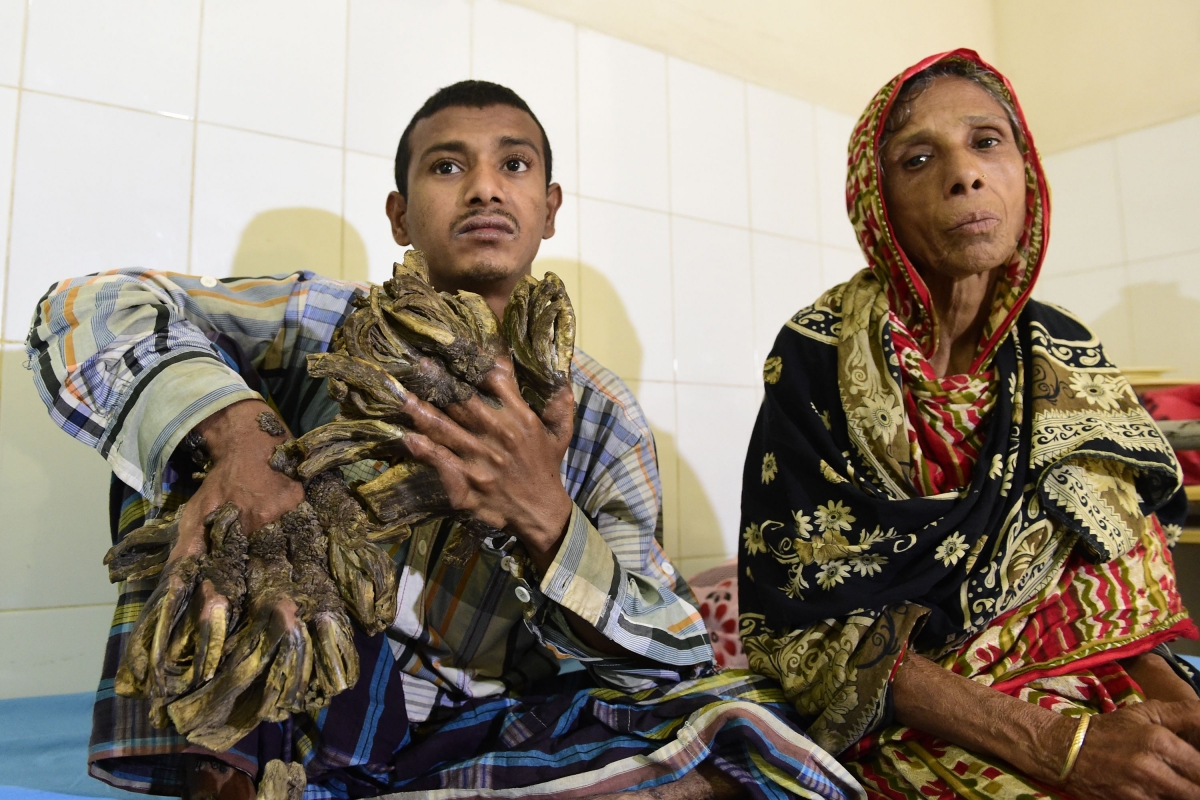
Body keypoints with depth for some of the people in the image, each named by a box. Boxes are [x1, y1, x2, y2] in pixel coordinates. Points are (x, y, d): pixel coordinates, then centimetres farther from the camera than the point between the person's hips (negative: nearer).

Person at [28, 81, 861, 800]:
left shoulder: (599, 413, -1)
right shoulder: (326, 327, 0)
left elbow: (672, 653, -6)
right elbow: (88, 310, -9)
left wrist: (545, 520, -25)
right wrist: (239, 433, -28)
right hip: (295, 715, 0)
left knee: (752, 732, -23)